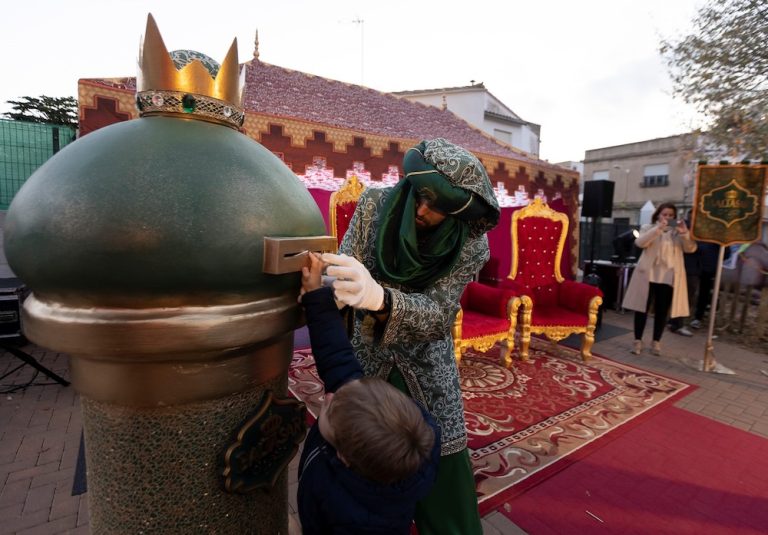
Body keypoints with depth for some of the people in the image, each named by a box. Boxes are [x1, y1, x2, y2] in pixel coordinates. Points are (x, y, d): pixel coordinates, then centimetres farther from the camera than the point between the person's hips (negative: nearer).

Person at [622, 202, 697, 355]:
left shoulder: (678, 232, 9)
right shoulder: (648, 228, 6)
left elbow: (690, 248, -4)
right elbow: (640, 243, -13)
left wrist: (685, 233, -20)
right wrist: (658, 228, -22)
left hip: (668, 276, 2)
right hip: (648, 274, -2)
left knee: (662, 311, 7)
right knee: (642, 308, 1)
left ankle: (656, 342, 18)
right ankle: (638, 340, 10)